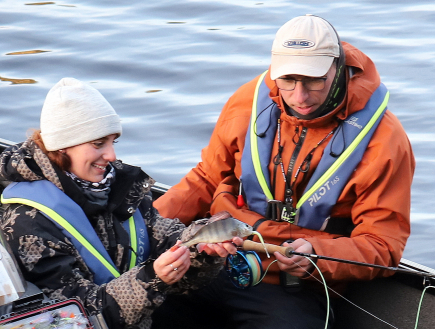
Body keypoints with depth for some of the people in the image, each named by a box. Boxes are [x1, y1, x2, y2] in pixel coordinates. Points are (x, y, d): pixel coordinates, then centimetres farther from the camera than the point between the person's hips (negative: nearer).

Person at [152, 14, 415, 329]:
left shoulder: (383, 141, -10)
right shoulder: (249, 102, 2)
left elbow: (381, 246, -8)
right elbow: (208, 178, 16)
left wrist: (317, 256, -27)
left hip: (295, 292, -3)